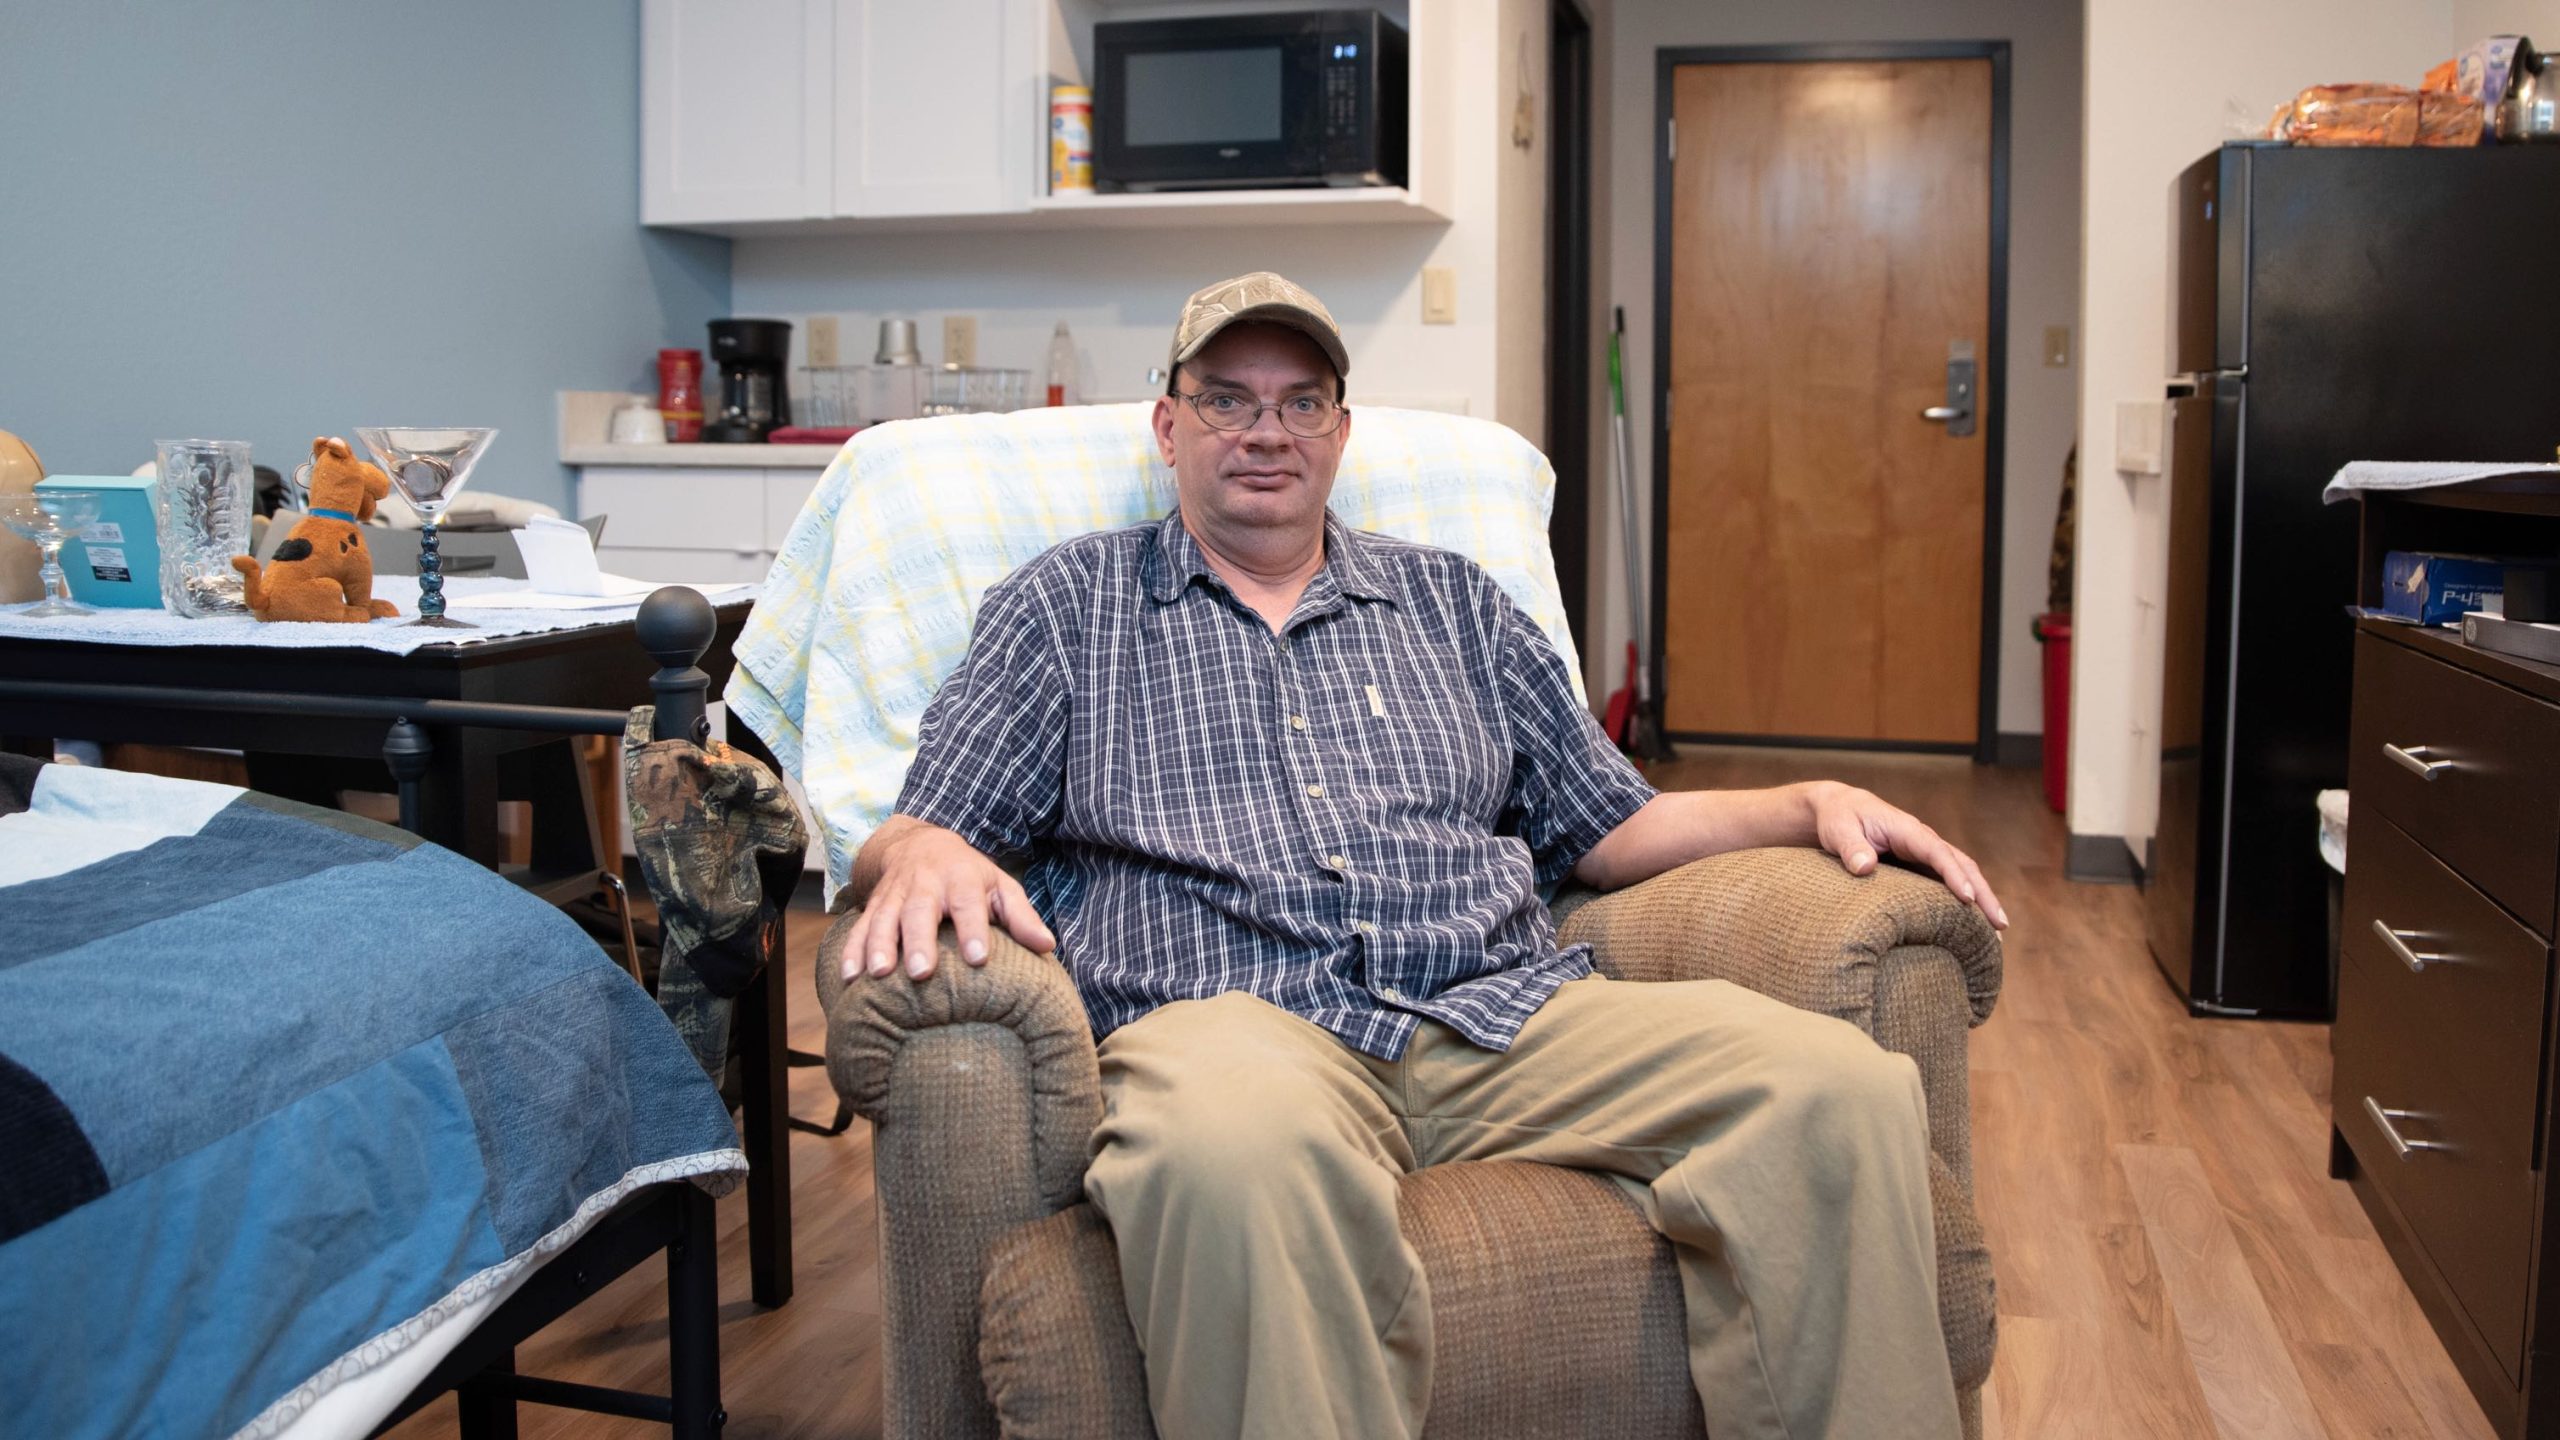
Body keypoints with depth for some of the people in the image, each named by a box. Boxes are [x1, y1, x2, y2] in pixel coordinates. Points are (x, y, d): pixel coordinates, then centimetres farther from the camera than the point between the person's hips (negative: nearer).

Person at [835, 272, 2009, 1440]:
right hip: (1231, 1019, -3)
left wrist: (1811, 805, 12)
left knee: (1846, 1089, -22)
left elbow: (1606, 825, 27)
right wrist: (925, 857, -14)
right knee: (1234, 1145, -43)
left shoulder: (1452, 601, 27)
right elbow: (915, 832, 12)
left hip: (1506, 1010, 4)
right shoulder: (1068, 602, 19)